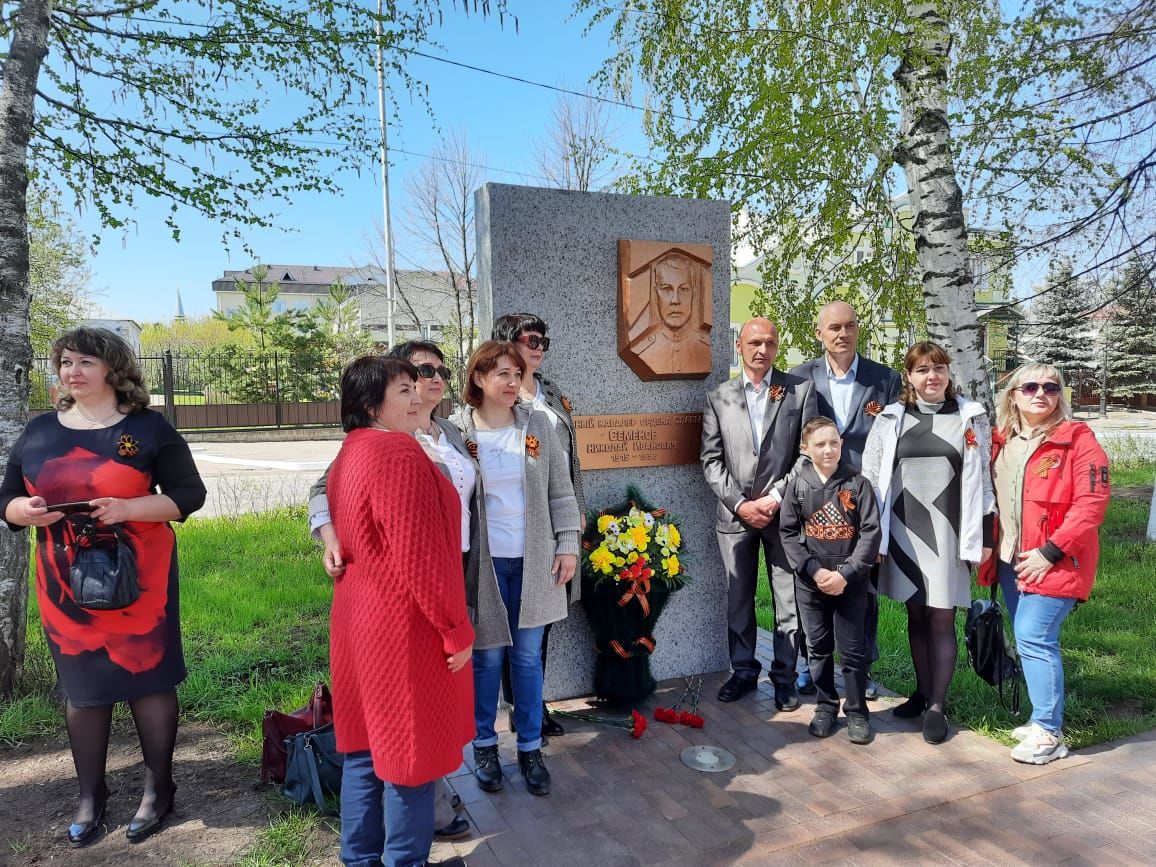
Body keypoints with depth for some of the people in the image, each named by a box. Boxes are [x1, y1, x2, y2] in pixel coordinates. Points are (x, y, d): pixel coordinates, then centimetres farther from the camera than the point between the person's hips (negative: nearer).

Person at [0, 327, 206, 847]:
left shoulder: (148, 428, -4)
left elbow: (189, 493, -6)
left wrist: (127, 508, -20)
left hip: (138, 580, -3)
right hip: (64, 585, 4)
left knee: (148, 677, 4)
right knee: (81, 685, 13)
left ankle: (159, 787, 21)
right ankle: (90, 794, 29)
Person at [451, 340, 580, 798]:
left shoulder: (538, 424, 1)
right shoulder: (456, 430, -5)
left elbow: (561, 492, 5)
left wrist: (568, 544, 0)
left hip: (532, 561, 2)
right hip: (482, 562, -2)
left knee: (527, 657, 11)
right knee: (487, 656, 8)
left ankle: (530, 748, 27)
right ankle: (484, 745, 30)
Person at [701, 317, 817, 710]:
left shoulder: (801, 390, 3)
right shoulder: (718, 397, 6)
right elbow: (711, 460, 2)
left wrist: (777, 497, -9)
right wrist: (740, 504, -8)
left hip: (784, 512, -1)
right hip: (735, 514, 2)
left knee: (789, 600, 6)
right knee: (738, 599, 12)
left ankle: (785, 675, 21)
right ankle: (743, 670, 28)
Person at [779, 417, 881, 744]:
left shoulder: (857, 484, -5)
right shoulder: (797, 485, -1)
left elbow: (871, 532, -8)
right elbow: (788, 532, -1)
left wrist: (845, 573, -14)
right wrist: (814, 570, -11)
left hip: (851, 581, -1)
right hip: (810, 581, 2)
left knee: (853, 648, 5)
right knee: (818, 647, 12)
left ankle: (857, 711, 22)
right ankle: (826, 706, 28)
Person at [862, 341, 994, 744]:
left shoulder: (971, 417, 3)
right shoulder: (890, 419, 4)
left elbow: (982, 479, 4)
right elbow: (871, 477, 4)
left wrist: (984, 536, 0)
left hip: (947, 533, -2)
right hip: (903, 532, 2)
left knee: (941, 619, 1)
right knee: (915, 615, 11)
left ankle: (936, 706, 10)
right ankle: (922, 692, 24)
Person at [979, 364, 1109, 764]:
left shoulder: (1077, 439, -8)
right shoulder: (1001, 441, 10)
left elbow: (1092, 502, -15)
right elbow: (990, 497, 16)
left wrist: (1050, 551, -18)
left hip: (1053, 561, -6)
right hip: (1010, 560, 6)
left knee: (1034, 640, -9)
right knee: (1030, 641, 13)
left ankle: (1048, 732, 3)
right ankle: (1043, 719, 26)